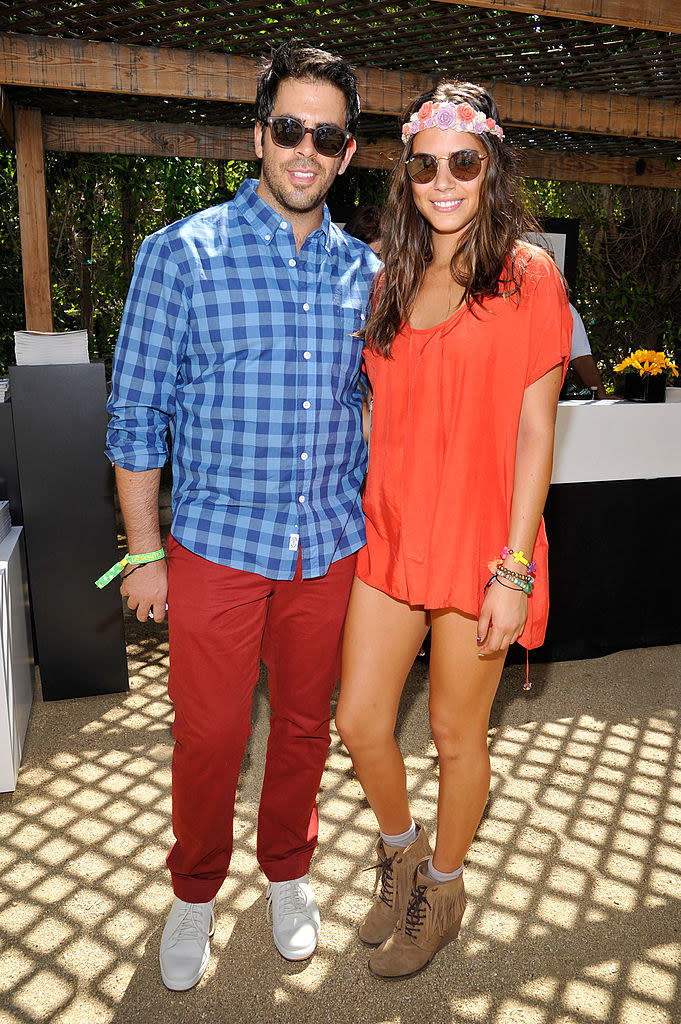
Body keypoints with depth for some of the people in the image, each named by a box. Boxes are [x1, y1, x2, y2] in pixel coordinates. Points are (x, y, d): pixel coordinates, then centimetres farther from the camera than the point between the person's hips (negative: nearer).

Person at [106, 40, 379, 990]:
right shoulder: (179, 253, -5)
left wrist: (376, 528, 11)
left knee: (306, 725, 17)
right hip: (216, 546, -2)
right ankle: (195, 892, 37)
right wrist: (145, 553, -4)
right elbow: (136, 414, -4)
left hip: (330, 548, 3)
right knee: (208, 739, 9)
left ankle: (288, 873, 42)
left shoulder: (364, 270, 5)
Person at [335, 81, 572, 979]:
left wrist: (514, 566, -13)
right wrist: (359, 516, 11)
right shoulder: (393, 279, 12)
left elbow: (535, 425, -9)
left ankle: (442, 886, 37)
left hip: (478, 536, -5)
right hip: (390, 530, 5)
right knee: (359, 723, 8)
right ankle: (399, 845, 39)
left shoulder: (528, 274, -4)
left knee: (456, 732, 10)